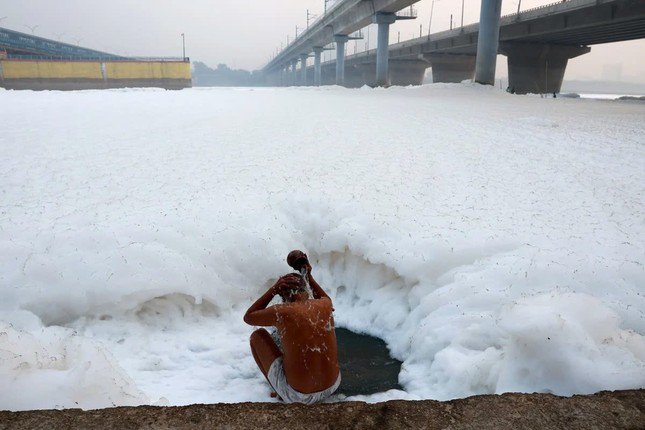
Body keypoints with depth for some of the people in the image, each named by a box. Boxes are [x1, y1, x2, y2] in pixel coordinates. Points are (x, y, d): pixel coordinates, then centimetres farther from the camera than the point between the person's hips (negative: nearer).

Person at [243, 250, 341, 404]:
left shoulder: (281, 312, -17)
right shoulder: (325, 305, -5)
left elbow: (248, 317, 3)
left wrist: (274, 289, -3)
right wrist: (308, 276, 20)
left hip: (297, 395, -4)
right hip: (332, 386, 4)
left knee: (257, 335, 12)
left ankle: (281, 392, 17)